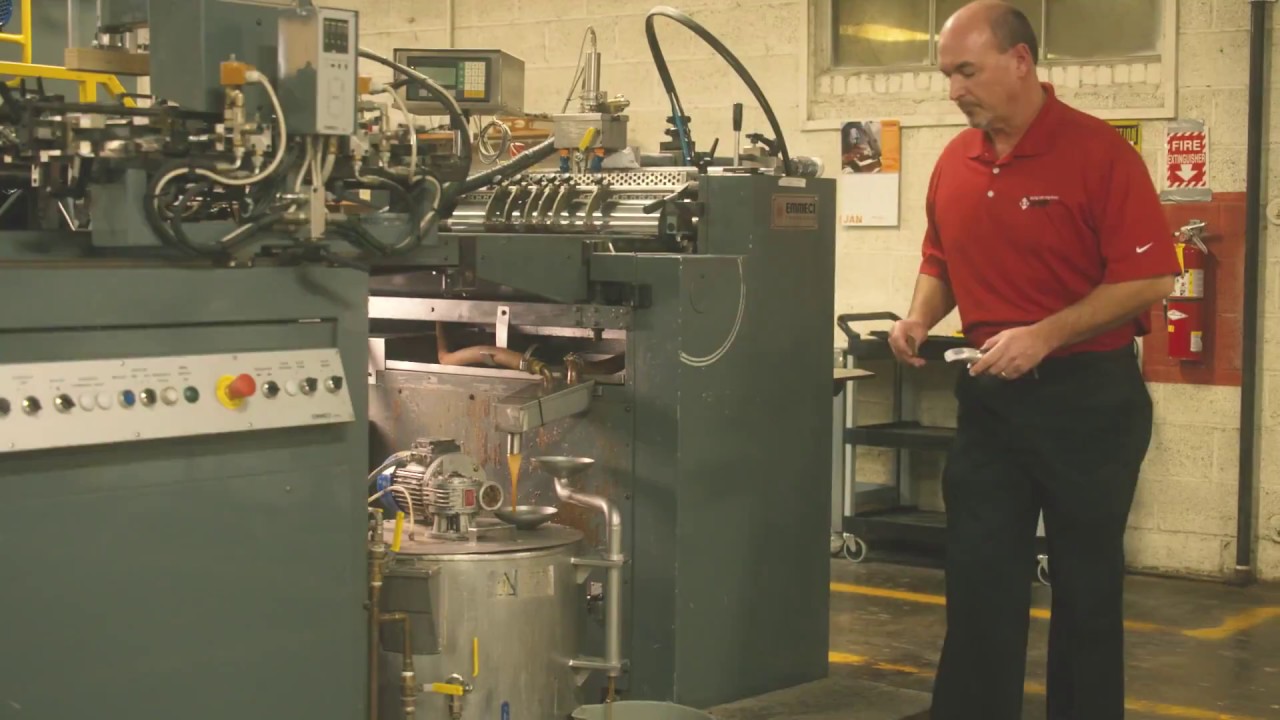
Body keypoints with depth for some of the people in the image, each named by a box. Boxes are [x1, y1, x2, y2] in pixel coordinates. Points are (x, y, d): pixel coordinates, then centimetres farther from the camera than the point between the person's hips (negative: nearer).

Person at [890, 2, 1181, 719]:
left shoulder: (1098, 151, -12)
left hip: (1088, 397, -5)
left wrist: (1044, 336, -21)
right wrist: (920, 317, -2)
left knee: (1087, 585, 7)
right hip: (989, 395, 5)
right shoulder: (955, 163, 5)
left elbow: (1148, 277, -16)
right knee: (977, 579, 6)